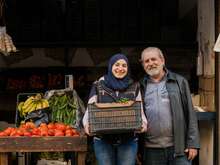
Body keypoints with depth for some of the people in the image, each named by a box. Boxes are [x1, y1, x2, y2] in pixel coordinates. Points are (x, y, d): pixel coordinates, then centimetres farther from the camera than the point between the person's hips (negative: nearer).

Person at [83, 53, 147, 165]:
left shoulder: (134, 87, 8)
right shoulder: (98, 86, 5)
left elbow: (140, 111, 9)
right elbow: (89, 110, 3)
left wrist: (143, 123, -13)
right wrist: (87, 124, -17)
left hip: (129, 141, 1)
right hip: (103, 141, -1)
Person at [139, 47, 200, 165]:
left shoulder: (179, 82, 7)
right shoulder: (140, 87, 10)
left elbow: (190, 114, 4)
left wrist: (192, 144, -4)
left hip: (178, 149, -1)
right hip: (151, 150, 2)